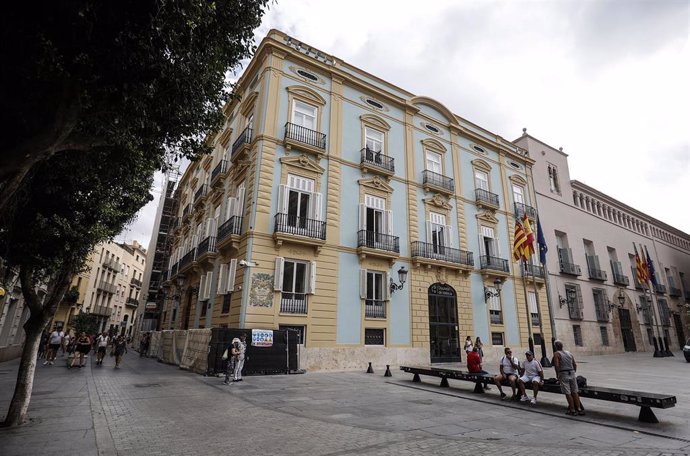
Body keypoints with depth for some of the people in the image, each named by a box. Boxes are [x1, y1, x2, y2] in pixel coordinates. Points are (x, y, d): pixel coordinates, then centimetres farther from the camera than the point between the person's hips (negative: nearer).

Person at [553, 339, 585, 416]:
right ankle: (579, 409, 13)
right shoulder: (569, 353, 13)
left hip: (563, 375, -6)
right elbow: (575, 364, 12)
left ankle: (572, 410, 6)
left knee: (568, 393, 1)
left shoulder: (556, 354, -6)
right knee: (574, 392, 12)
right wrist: (574, 373, 21)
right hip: (572, 373, 6)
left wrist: (557, 375, -8)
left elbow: (556, 365, -16)